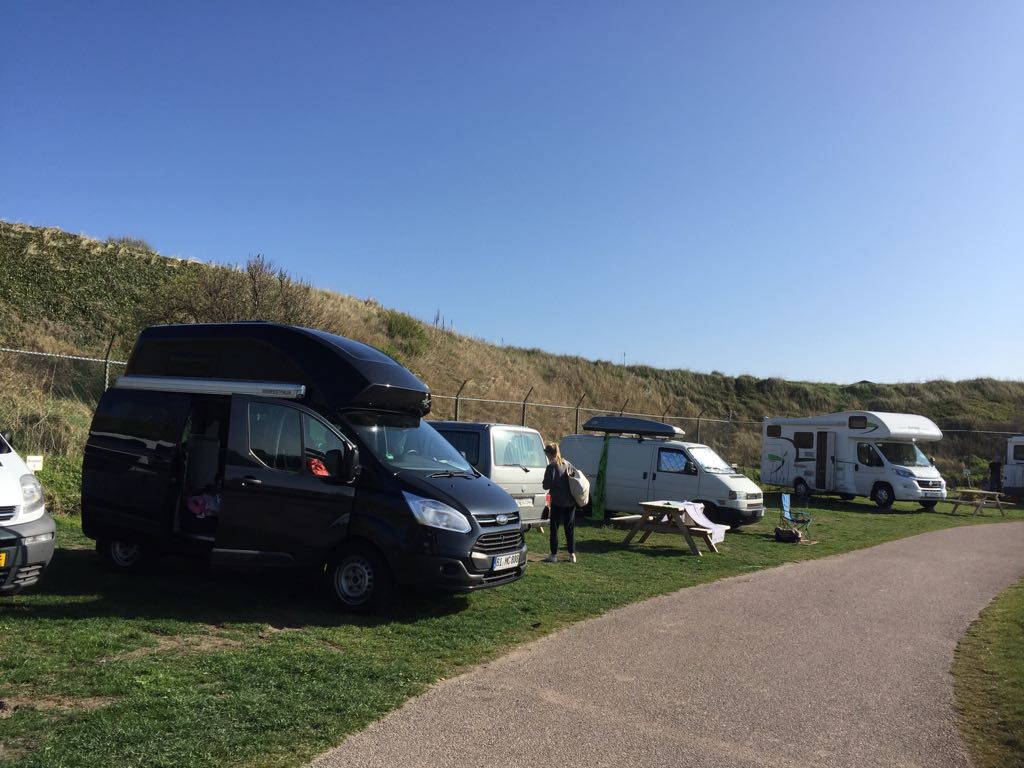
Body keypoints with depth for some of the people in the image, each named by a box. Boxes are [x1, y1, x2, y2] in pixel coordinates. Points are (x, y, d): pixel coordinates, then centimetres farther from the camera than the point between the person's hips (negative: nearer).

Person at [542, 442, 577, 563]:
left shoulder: (551, 467, -13)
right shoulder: (567, 464, 7)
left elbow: (547, 485, -15)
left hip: (558, 502, -6)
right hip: (570, 502, 6)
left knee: (554, 528, 5)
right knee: (570, 528, 13)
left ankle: (554, 555, 6)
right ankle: (572, 554, 14)